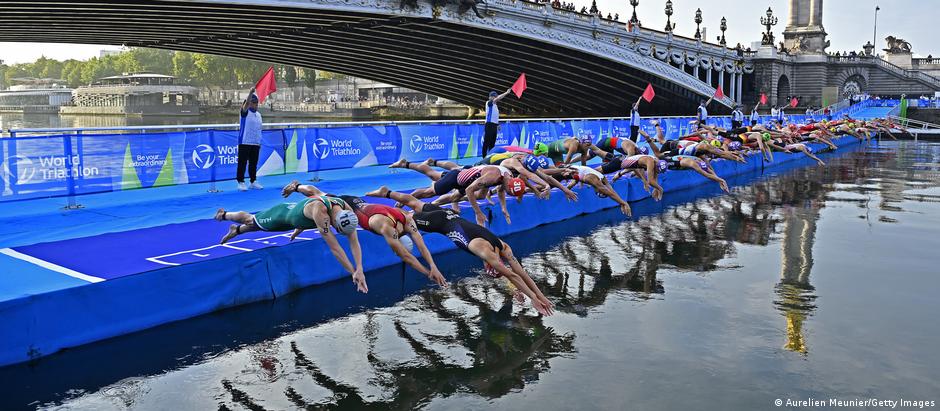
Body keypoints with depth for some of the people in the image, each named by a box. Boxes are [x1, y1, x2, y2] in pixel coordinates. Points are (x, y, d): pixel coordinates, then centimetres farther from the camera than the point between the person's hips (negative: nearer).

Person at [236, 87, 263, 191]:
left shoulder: (258, 114, 14)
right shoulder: (245, 112, -3)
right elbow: (246, 103, -24)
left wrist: (259, 142, 16)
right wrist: (250, 93, -39)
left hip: (255, 143, 6)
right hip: (244, 143, -6)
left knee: (253, 163, 10)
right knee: (242, 163, -2)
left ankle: (253, 182, 18)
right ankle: (241, 182, 3)